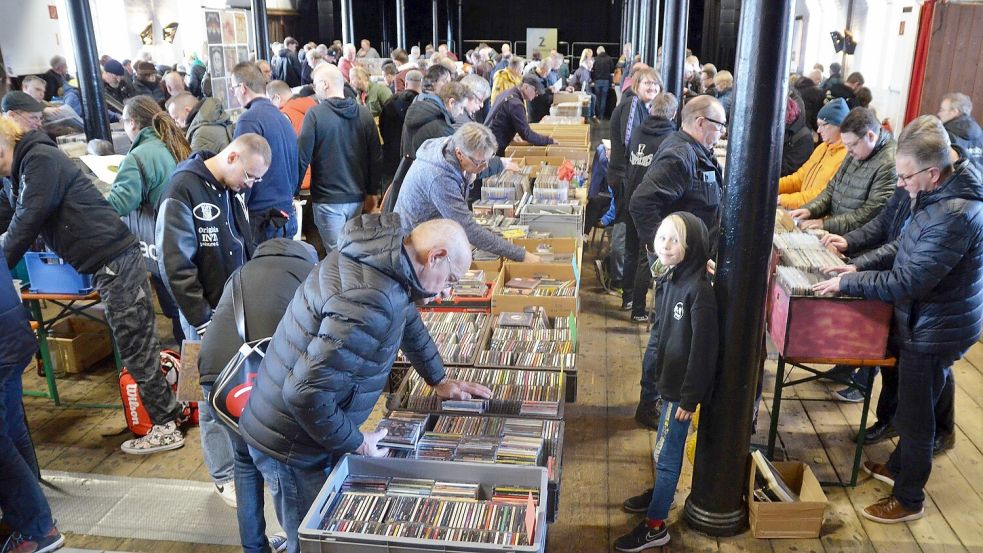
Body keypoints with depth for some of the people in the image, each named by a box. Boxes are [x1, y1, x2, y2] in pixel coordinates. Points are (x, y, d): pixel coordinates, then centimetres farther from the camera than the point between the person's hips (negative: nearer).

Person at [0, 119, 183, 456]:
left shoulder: (40, 160, -11)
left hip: (115, 260, -10)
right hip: (106, 264, 10)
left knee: (135, 347, -4)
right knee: (136, 343, 15)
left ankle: (165, 428, 4)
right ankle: (169, 412, 24)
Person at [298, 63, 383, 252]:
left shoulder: (315, 114, -11)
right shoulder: (364, 114, 1)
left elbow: (303, 157, -11)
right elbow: (376, 157, 4)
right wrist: (373, 192, 15)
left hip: (327, 199, -4)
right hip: (356, 197, 4)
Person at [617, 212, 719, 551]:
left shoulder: (698, 290, -25)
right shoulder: (671, 280, 0)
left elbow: (703, 348, -23)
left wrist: (689, 398, -18)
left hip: (682, 386, -8)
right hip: (668, 378, 8)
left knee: (667, 453, 4)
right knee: (666, 445, 25)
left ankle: (656, 525, 19)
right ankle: (661, 493, 46)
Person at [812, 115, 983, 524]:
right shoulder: (937, 195, -1)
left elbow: (906, 281, -31)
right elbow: (904, 249, 13)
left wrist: (846, 283, -21)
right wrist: (859, 264, 3)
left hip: (934, 330, -9)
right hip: (924, 321, 9)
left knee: (915, 416, 8)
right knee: (910, 404, 26)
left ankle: (909, 500, 27)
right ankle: (898, 467, 47)